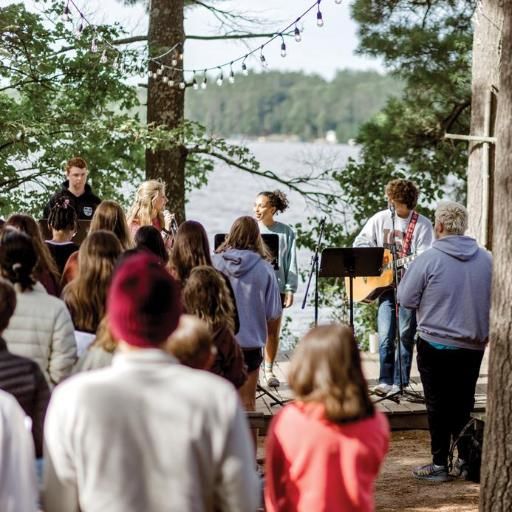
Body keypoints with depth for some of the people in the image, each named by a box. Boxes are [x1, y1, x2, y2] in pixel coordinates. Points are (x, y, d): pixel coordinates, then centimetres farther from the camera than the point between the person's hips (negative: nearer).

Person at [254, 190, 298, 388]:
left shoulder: (286, 232, 2)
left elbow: (291, 262, 3)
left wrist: (290, 289, -2)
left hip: (276, 286, 1)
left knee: (273, 331, 7)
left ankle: (269, 370, 17)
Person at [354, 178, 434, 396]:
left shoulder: (422, 224, -4)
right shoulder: (380, 219, 7)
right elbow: (360, 242, 12)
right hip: (385, 284, 2)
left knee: (406, 335, 1)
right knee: (385, 336, -5)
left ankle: (399, 382, 7)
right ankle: (386, 380, -3)